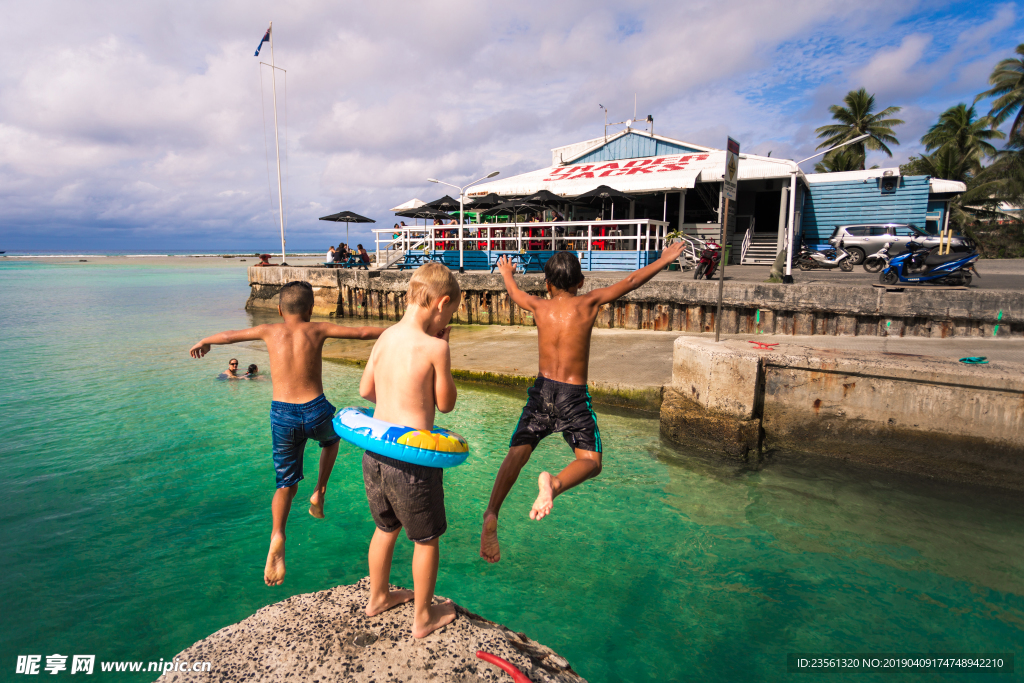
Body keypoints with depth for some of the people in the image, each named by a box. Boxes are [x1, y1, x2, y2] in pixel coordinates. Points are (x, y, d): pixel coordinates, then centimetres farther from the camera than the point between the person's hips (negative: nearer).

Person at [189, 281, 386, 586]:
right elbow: (362, 332, 2)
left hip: (282, 416, 2)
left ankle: (277, 536, -6)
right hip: (315, 411, -2)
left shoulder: (270, 331, 7)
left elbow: (228, 335, 22)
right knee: (332, 437, 35)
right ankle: (319, 494, 24)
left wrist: (203, 342, 41)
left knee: (287, 483, 16)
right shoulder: (317, 330, 2)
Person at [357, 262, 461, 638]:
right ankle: (423, 617, 33)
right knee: (426, 539, 16)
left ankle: (378, 597, 49)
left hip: (375, 450, 7)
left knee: (386, 528, 28)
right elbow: (446, 404, -6)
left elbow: (365, 390, 11)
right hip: (411, 459, -7)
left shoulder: (386, 336, 1)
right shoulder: (435, 346, -18)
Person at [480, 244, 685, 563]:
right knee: (590, 461, 3)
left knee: (518, 452, -1)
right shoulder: (589, 303, -1)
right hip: (574, 396, -2)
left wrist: (506, 272, 47)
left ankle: (491, 515, -20)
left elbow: (514, 292, 26)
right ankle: (554, 483, -30)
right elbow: (630, 281, 9)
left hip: (542, 390, 2)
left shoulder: (540, 307, 5)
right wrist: (663, 261, 23)